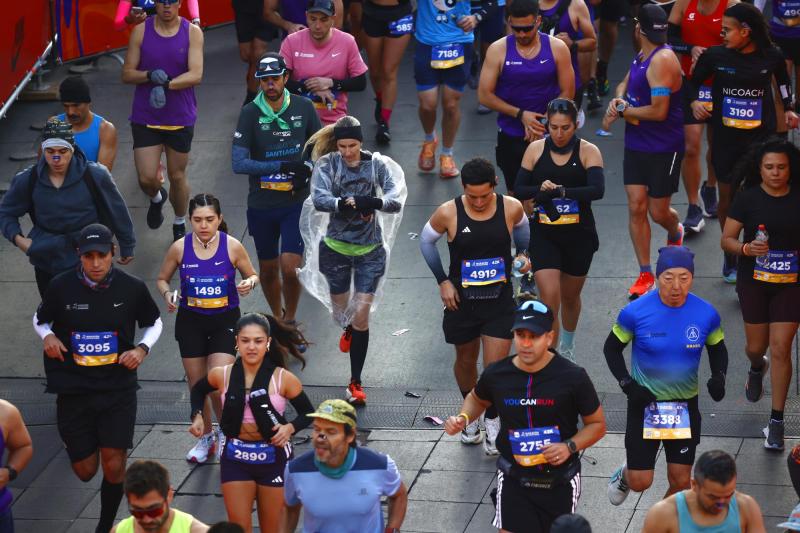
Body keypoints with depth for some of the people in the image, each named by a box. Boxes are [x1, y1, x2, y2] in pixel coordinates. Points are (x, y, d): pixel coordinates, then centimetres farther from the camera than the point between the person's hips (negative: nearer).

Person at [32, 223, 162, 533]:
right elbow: (40, 320, 10)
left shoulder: (132, 288, -7)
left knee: (114, 467, -5)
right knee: (85, 471, 7)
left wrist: (142, 349, -8)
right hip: (73, 389, 0)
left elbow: (154, 323, 11)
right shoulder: (61, 287, -8)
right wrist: (48, 336, -12)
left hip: (118, 389, 0)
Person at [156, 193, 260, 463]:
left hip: (225, 321, -2)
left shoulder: (232, 246, -10)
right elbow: (162, 279, 7)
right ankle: (206, 437, 34)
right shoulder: (180, 248, -7)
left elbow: (252, 275, 5)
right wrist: (167, 295, -14)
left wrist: (249, 283, -19)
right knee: (197, 385, 11)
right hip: (191, 321, 2)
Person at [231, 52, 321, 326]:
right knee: (268, 269, 14)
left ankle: (290, 321, 13)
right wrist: (283, 166, -20)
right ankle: (276, 318, 39)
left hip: (296, 201, 0)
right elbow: (238, 163, -15)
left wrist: (309, 170, -7)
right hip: (261, 204, 1)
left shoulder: (304, 107, -3)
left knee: (290, 268, -11)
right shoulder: (250, 113, -8)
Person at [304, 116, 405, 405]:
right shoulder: (326, 164, -9)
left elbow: (396, 201, -19)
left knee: (361, 316, -4)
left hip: (370, 250, -1)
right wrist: (345, 204, -43)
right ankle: (349, 330, 56)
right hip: (336, 248, 1)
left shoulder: (377, 164, -8)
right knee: (342, 313, 17)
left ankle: (355, 383, 7)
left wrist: (374, 202, -40)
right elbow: (319, 198, -25)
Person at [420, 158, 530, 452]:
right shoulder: (448, 213, -16)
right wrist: (443, 281, -2)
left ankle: (492, 421, 18)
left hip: (499, 299, 0)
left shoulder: (511, 208, -12)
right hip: (462, 299, 0)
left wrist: (523, 255, -3)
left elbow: (523, 229, 13)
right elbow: (426, 241, 2)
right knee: (466, 360, 19)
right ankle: (470, 413, 44)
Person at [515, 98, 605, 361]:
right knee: (549, 298, -14)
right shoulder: (536, 149, -2)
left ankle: (567, 347, 46)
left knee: (570, 297, 19)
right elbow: (519, 190, -1)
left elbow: (597, 190, -24)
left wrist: (561, 191, -37)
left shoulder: (588, 151, -9)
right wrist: (540, 189, -22)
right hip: (544, 234, 0)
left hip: (579, 235, 0)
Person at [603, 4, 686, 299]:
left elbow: (658, 111, -26)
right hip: (636, 145, 8)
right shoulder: (643, 55, 7)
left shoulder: (662, 61, -22)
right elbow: (625, 83, 21)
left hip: (663, 150, -8)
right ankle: (645, 274, 7)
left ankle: (675, 233, 42)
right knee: (636, 207, 1)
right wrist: (618, 100, -4)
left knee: (658, 212, 5)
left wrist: (622, 112, -13)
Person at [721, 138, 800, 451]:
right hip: (754, 281, 0)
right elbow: (727, 240, -5)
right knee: (756, 346, 11)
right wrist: (747, 248, -23)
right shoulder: (748, 198, -6)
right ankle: (757, 367, 52)